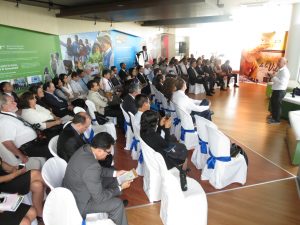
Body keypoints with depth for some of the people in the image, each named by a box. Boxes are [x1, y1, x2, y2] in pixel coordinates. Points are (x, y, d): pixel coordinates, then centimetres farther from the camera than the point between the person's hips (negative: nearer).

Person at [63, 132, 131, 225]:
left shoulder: (86, 148, -11)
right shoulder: (91, 166, -37)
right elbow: (99, 198, -25)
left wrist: (115, 173, 2)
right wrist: (120, 188, -14)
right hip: (77, 203, -9)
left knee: (111, 178, 15)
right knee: (117, 204, -5)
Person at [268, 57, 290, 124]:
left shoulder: (285, 71, -19)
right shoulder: (280, 70, 12)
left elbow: (282, 82, -26)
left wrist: (274, 77, -22)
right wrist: (272, 76, 6)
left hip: (280, 91, -10)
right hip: (276, 90, 10)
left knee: (277, 105, -1)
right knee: (272, 102, 21)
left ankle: (276, 120, 11)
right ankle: (273, 116, 39)